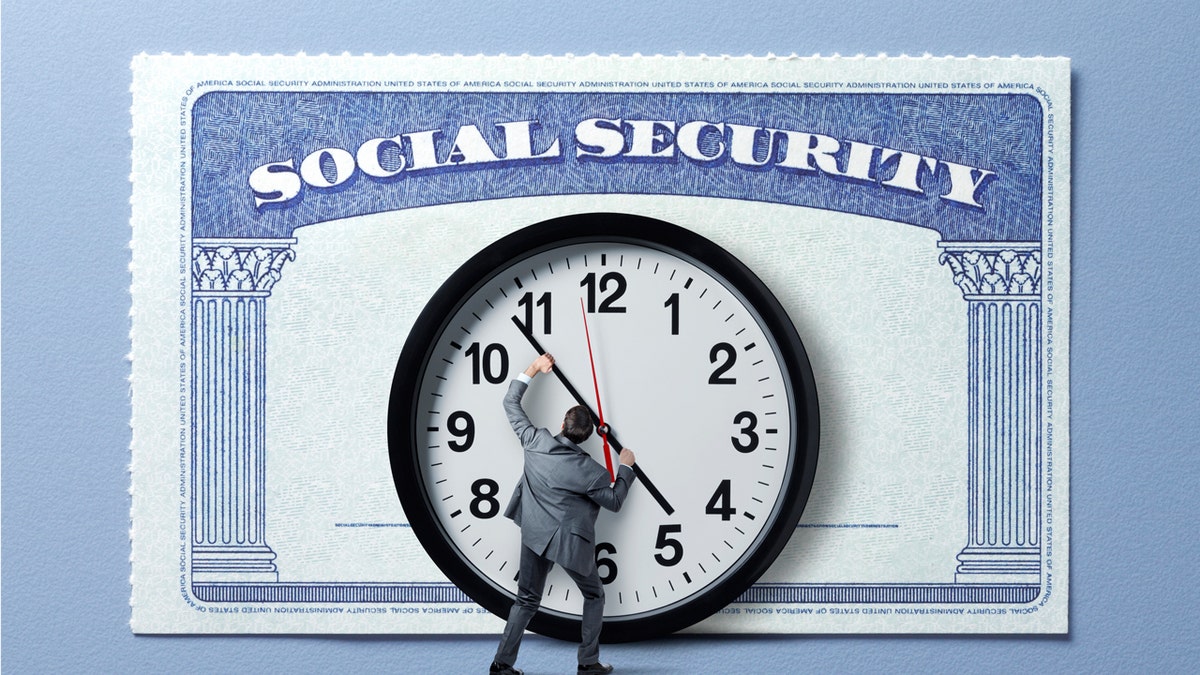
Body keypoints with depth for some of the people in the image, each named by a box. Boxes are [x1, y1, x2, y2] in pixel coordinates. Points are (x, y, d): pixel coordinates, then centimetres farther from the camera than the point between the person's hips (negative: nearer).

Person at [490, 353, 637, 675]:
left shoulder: (536, 442, -12)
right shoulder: (591, 471, -20)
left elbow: (511, 403, 2)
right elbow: (614, 501, -1)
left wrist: (533, 369, 9)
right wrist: (625, 468, 11)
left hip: (535, 537, 4)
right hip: (571, 543, -4)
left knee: (526, 600, 14)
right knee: (594, 597, 18)